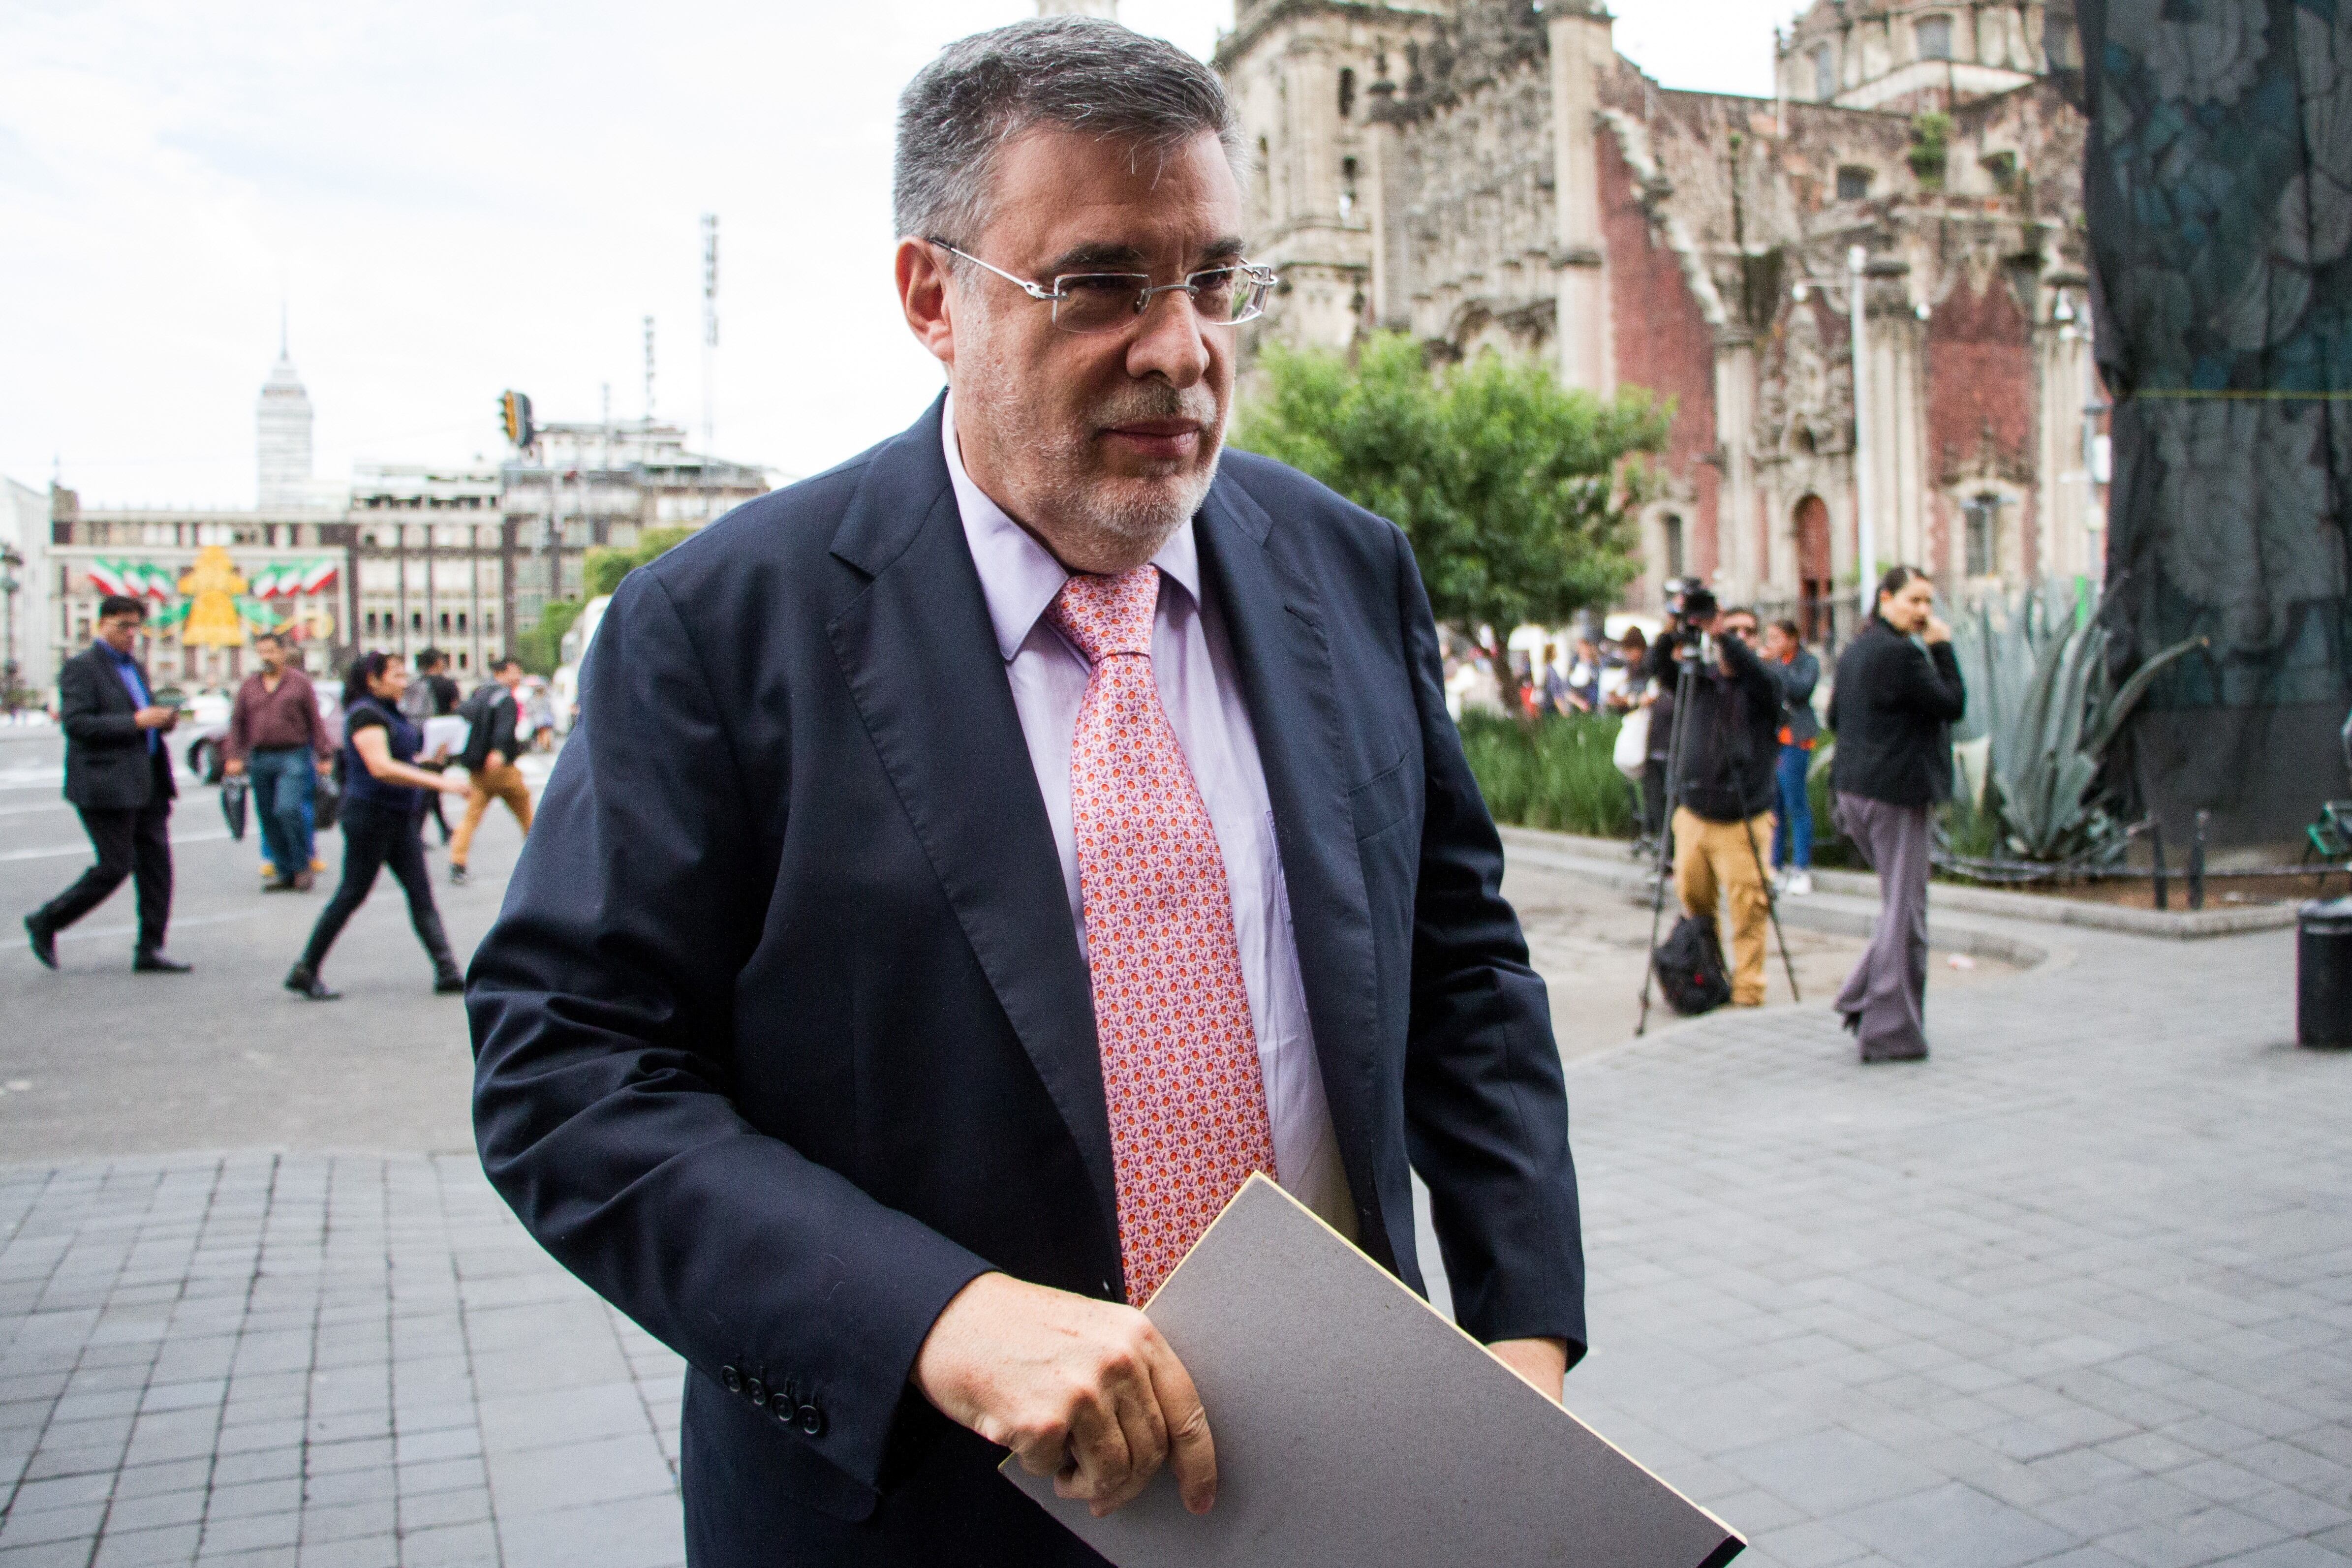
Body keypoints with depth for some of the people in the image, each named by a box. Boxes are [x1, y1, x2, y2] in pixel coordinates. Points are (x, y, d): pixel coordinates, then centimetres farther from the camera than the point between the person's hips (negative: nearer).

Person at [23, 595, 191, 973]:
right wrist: (136, 721, -21)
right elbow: (76, 724, -17)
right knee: (114, 867, -5)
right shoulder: (81, 668, -7)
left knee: (156, 864, 3)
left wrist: (163, 720, 5)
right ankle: (46, 922, 16)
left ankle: (150, 949, 7)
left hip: (147, 784, 8)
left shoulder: (137, 668, 19)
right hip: (107, 784, -8)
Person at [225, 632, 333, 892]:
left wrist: (324, 756, -3)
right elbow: (238, 723, 13)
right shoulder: (250, 685, 13)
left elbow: (315, 721, 1)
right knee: (268, 817, 4)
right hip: (260, 759, 5)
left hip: (294, 756, -5)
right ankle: (284, 873, 12)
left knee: (288, 809, -18)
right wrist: (233, 756, 3)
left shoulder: (300, 682, 3)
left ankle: (302, 866, -3)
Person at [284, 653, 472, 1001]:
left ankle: (447, 971, -1)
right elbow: (381, 768, -27)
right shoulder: (365, 714, -15)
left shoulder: (391, 713, 14)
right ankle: (304, 971, 12)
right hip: (371, 814, -9)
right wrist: (438, 781, -30)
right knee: (352, 894, 0)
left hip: (401, 818, 9)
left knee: (421, 894, 2)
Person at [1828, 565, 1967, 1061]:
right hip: (1895, 792, -9)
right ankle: (1892, 1033, 3)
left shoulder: (1854, 651, 13)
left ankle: (1861, 999, 18)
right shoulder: (1901, 653, -16)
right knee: (1904, 912, -1)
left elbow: (1835, 717, 21)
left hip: (1853, 788, 9)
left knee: (1899, 904, 20)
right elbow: (1953, 705, -13)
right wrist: (1942, 647, -8)